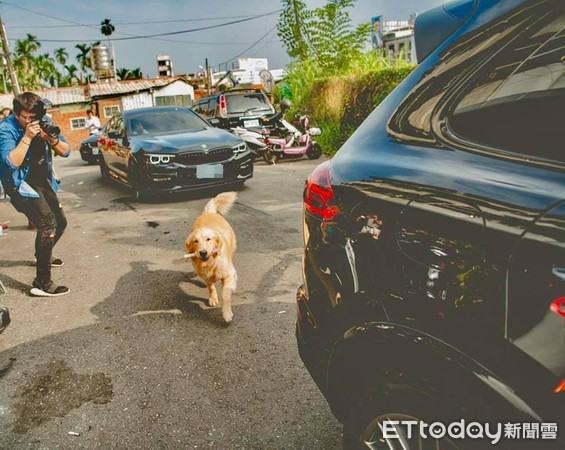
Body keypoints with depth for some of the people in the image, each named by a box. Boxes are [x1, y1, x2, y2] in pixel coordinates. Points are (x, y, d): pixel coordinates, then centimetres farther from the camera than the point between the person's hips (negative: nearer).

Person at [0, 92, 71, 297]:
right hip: (21, 185, -7)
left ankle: (43, 255, 46)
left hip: (43, 182, 7)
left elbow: (66, 151, -1)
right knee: (48, 225, -21)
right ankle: (42, 283, -19)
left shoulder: (43, 123, -1)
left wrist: (52, 139, -20)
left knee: (60, 222, 17)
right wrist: (27, 137, -31)